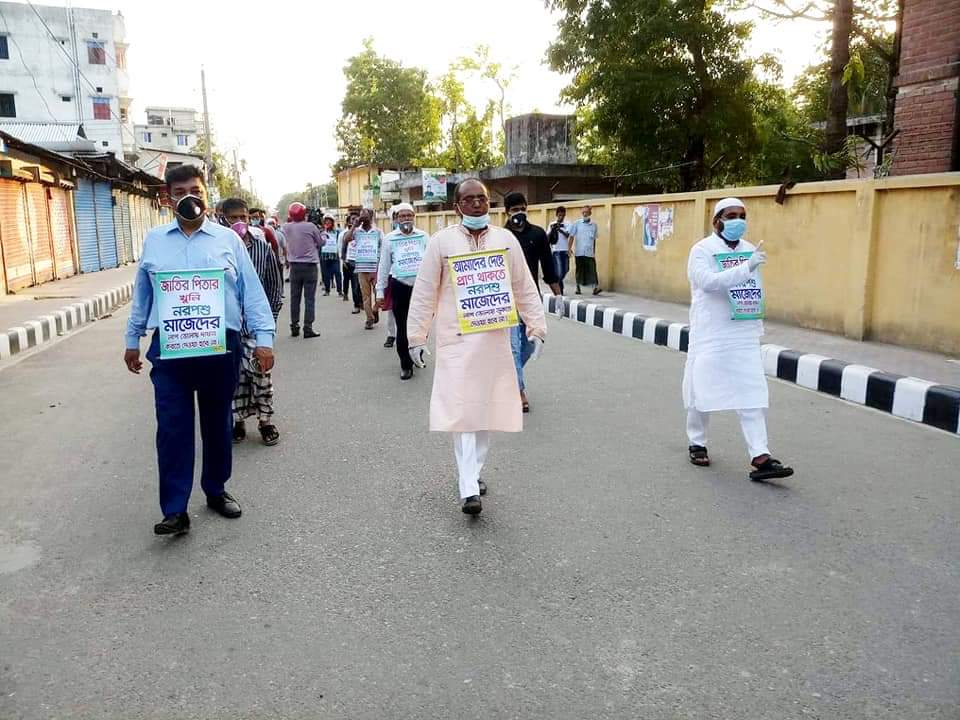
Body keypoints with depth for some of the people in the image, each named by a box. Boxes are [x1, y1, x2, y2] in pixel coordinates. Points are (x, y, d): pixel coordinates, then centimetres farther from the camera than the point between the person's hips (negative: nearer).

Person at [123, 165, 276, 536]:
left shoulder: (228, 239, 4)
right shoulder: (154, 240, 10)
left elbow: (252, 292, 1)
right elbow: (141, 294, 16)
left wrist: (264, 338, -6)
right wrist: (132, 340, 17)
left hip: (221, 346, 0)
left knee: (217, 424, 12)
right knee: (172, 429, -3)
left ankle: (216, 491, 29)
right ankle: (175, 510, 3)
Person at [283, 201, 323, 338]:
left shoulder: (286, 227, -3)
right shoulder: (310, 226, -11)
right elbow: (321, 243, -1)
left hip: (294, 265, 3)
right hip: (310, 265, -3)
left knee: (295, 297, 11)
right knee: (309, 298, 0)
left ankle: (294, 326, 16)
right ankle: (308, 327, -3)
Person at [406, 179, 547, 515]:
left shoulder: (506, 239, 7)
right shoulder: (441, 241, 0)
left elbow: (525, 289, 9)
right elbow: (424, 294, 1)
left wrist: (536, 328, 5)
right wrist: (416, 337, -1)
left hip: (495, 340, 3)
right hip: (457, 340, -3)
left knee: (486, 408, 10)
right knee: (461, 410, -8)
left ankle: (473, 473, 27)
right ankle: (469, 489, -7)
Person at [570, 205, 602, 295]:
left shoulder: (594, 225, 8)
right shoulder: (577, 224, 2)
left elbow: (594, 239, 13)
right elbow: (572, 236, 0)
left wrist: (594, 252, 14)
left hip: (589, 252, 0)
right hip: (579, 252, 0)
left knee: (592, 270, -8)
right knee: (579, 270, 7)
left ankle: (596, 287, -12)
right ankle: (578, 287, 18)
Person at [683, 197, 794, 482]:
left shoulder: (750, 250, 12)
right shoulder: (702, 250, -7)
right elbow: (709, 281, -24)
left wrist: (756, 321, 11)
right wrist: (747, 267, -32)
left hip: (745, 335, 5)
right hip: (710, 336, -5)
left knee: (753, 395, -3)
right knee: (703, 392, 6)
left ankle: (760, 457, -4)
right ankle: (697, 443, 27)